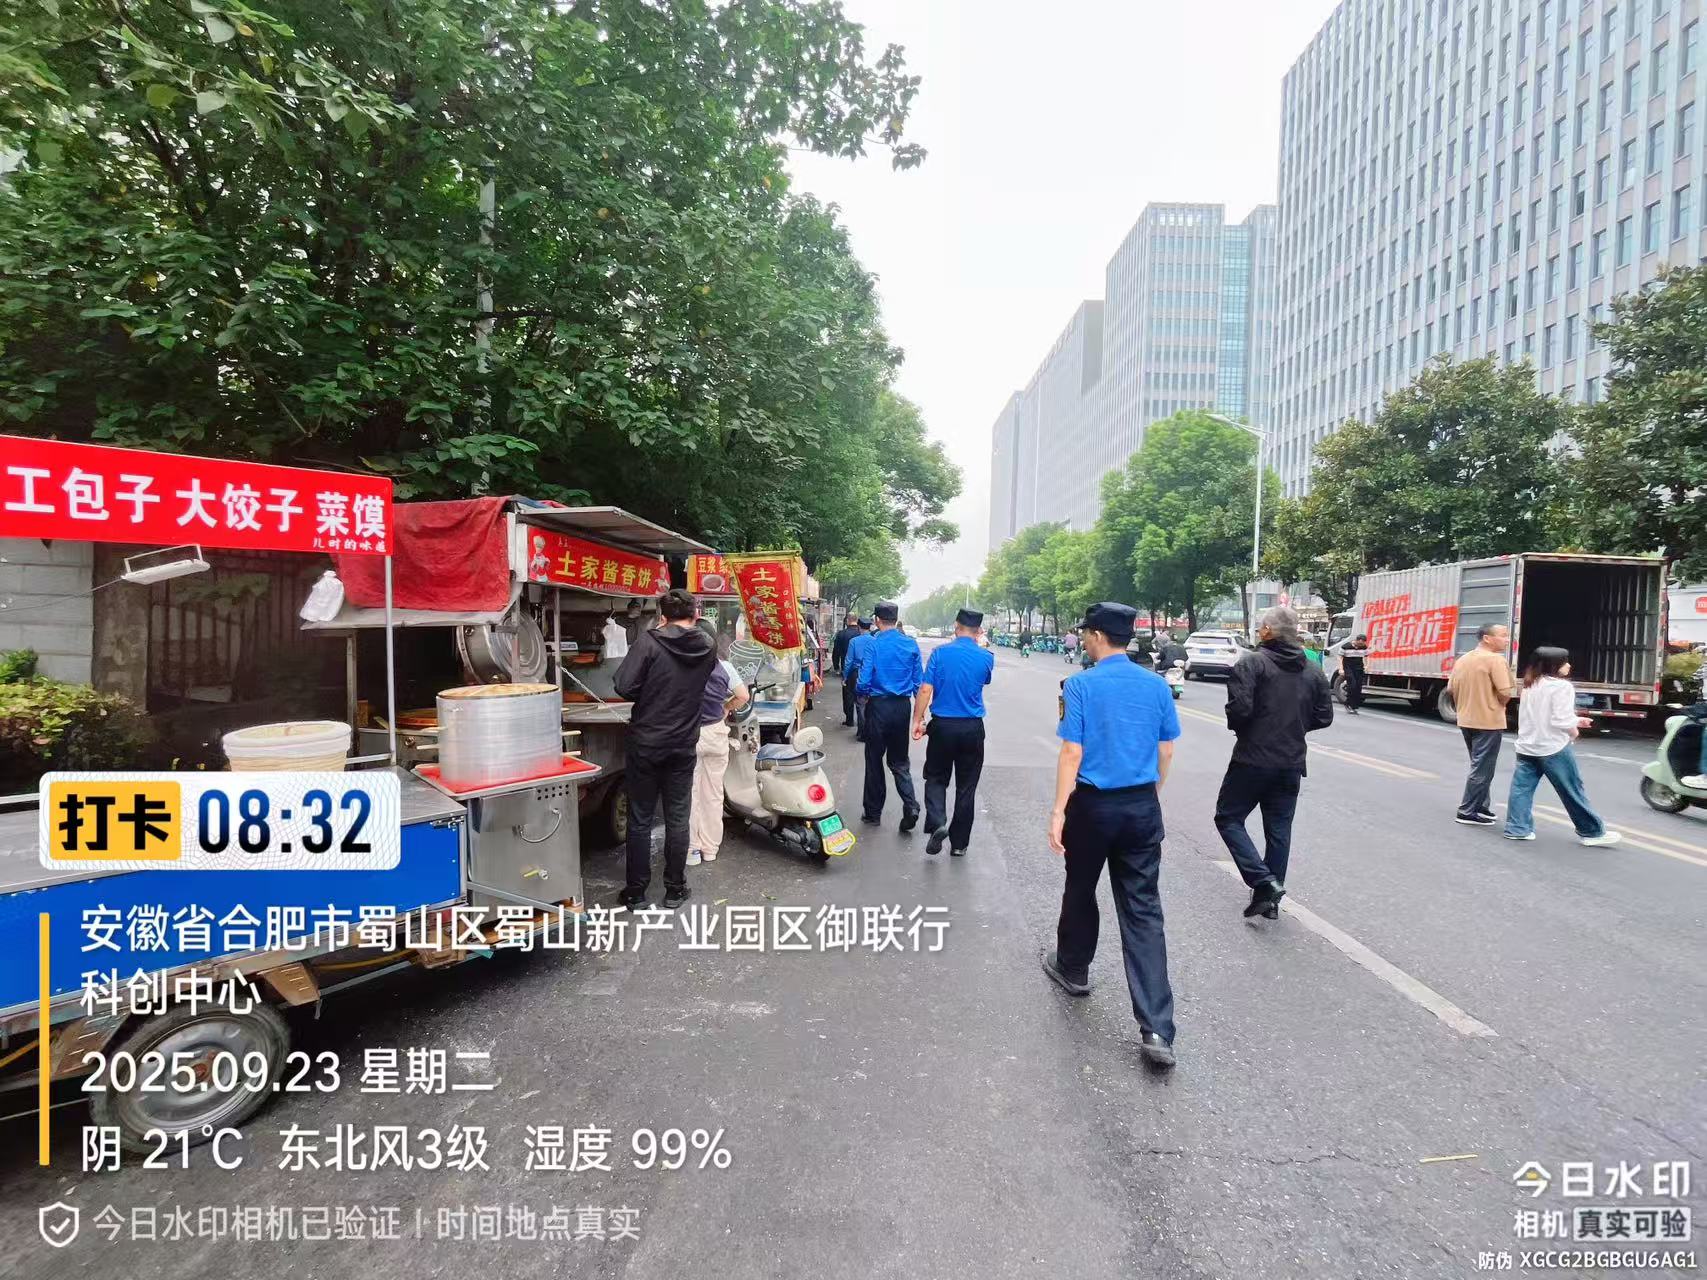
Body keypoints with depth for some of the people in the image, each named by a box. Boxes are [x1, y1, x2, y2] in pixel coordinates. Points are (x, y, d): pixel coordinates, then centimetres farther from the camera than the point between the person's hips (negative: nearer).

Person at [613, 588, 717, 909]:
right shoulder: (707, 647, -2)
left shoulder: (649, 641, -13)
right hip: (683, 745, 3)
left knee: (640, 819, 9)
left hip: (645, 743, -2)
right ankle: (675, 889, 20)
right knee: (677, 818, 12)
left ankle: (636, 890, 19)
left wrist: (645, 700, 0)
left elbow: (624, 687, -18)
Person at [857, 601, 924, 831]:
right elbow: (919, 680, 3)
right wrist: (918, 714, 14)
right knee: (899, 760, 15)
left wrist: (865, 695, 6)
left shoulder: (872, 643, -11)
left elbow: (864, 680, -14)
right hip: (903, 706, 3)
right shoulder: (911, 644, 1)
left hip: (878, 706, -3)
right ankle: (910, 805, -3)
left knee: (874, 760, 10)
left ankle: (873, 813, 18)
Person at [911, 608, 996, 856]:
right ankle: (959, 843, 18)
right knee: (966, 786, 11)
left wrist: (917, 721, -1)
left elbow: (925, 690, -10)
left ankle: (937, 822, -8)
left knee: (936, 778, 15)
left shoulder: (940, 653, -7)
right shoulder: (986, 658, -3)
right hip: (972, 728, 1)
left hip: (942, 725, -1)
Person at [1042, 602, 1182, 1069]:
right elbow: (1166, 752, 8)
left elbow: (1072, 753, -15)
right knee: (1143, 909, 4)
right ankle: (1156, 1030, 1)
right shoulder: (1157, 685, 2)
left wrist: (1059, 811, -11)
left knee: (1080, 891, 19)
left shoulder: (1081, 685, -11)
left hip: (1093, 804, -3)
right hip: (1143, 807, 3)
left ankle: (1073, 969, 41)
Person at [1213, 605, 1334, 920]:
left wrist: (1237, 727, 0)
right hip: (1292, 763, 6)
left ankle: (1263, 881, -6)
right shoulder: (1313, 671, 8)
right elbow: (1324, 717, 8)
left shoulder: (1251, 663, -12)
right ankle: (1270, 899, 20)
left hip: (1253, 760, -6)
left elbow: (1239, 708, -21)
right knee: (1279, 829, 13)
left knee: (1228, 818, 7)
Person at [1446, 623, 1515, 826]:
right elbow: (1505, 694, -19)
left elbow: (1450, 690, 11)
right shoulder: (1496, 659, -14)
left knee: (1480, 766, 20)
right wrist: (1497, 707, 0)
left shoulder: (1462, 660, 9)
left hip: (1466, 721, 8)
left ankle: (1481, 807, 27)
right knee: (1482, 769, -1)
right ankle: (1467, 813, 1)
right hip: (1488, 722, -8)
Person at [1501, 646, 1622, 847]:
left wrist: (1575, 720, 21)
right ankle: (1592, 832, 15)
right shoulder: (1561, 686, -12)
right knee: (1573, 791, 5)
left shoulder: (1530, 685, 12)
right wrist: (1574, 731, 1)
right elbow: (1560, 719, -18)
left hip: (1526, 746, 7)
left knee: (1522, 787, 4)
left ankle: (1517, 828, 2)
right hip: (1553, 747, -7)